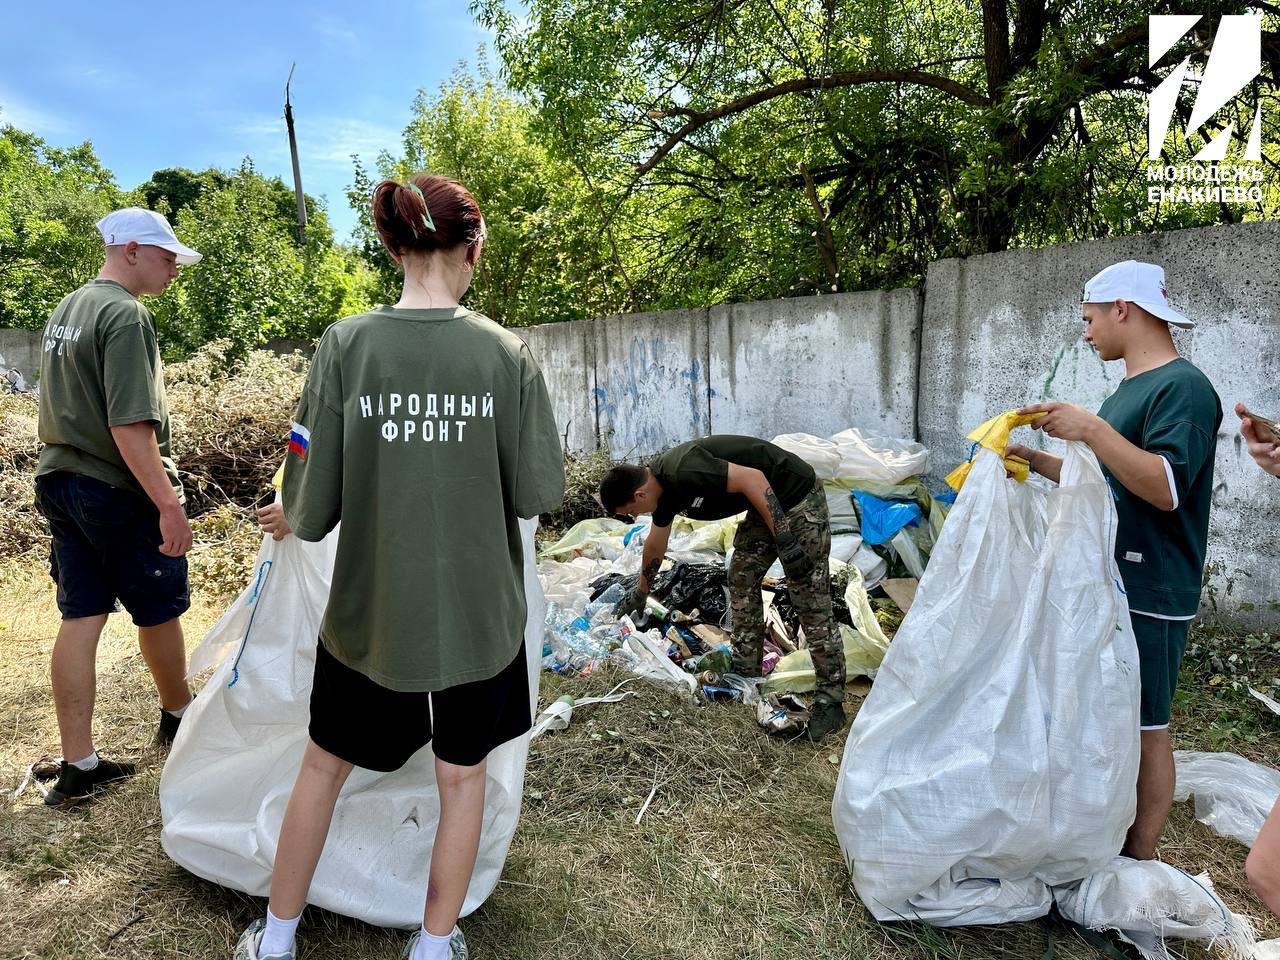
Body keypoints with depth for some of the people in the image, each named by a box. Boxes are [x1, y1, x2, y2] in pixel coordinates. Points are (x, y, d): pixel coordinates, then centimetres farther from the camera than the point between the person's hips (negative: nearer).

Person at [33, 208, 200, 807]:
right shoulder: (125, 315, -17)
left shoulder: (66, 309, 13)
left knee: (80, 619, 9)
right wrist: (169, 504, -24)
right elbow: (130, 427, -25)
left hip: (59, 482, 9)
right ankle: (178, 715, 33)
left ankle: (78, 765, 15)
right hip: (118, 492, -9)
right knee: (159, 612, 11)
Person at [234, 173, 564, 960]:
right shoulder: (506, 350, -11)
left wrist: (291, 520, 13)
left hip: (371, 610, 1)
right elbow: (540, 494, -10)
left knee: (326, 763, 24)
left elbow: (314, 504, -10)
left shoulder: (346, 345, -11)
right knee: (463, 775, 20)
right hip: (479, 613, 0)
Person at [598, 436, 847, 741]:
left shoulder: (684, 472, -25)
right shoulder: (662, 487, 8)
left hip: (798, 500, -10)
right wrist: (640, 594, 37)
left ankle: (831, 700, 1)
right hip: (765, 507, 10)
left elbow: (752, 478, -27)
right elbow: (655, 545, 24)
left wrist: (785, 540, -28)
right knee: (742, 580, 11)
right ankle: (746, 675, 20)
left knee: (812, 604, -7)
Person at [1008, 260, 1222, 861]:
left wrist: (1092, 431, -29)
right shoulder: (1130, 388, 15)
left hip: (1147, 597, -9)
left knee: (1144, 731, 2)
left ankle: (1138, 865, 16)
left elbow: (1167, 487, -25)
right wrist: (1039, 462, 12)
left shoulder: (1182, 388, -14)